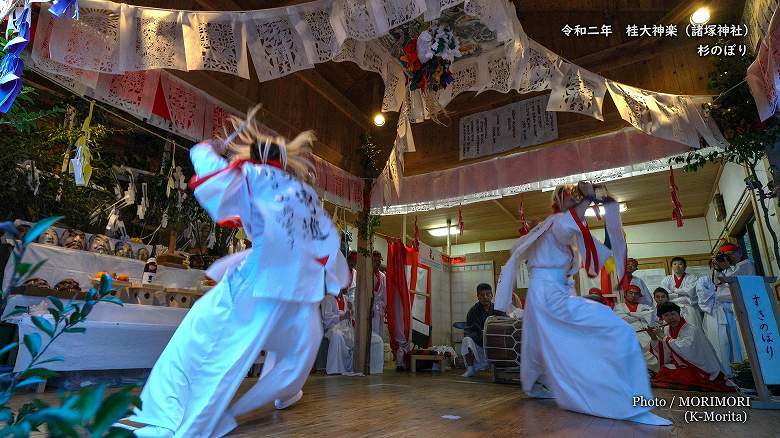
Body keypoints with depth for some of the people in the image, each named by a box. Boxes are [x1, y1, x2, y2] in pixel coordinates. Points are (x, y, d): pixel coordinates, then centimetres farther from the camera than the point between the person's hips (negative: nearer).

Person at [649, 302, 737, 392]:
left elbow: (685, 349, -34)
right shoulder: (666, 330, 1)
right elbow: (664, 357, 4)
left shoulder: (691, 330, -17)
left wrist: (664, 337, -26)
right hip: (680, 366, 5)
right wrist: (654, 338, -10)